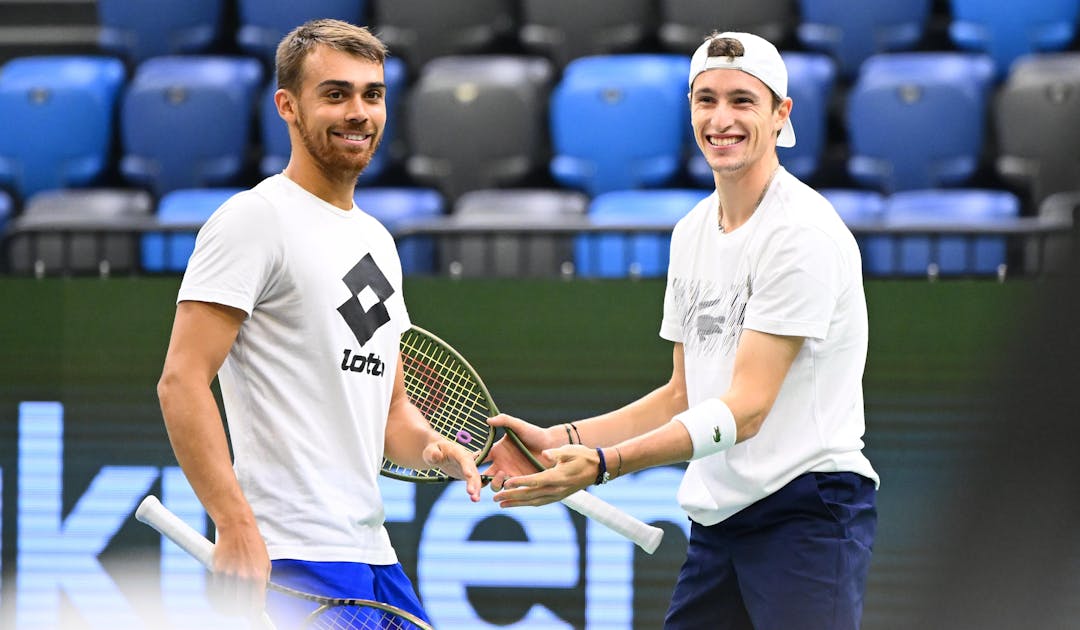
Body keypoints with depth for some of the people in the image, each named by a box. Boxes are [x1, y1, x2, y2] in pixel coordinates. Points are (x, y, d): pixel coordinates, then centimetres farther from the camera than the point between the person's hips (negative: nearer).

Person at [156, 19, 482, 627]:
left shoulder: (377, 239, 21)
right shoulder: (254, 219, -6)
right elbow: (182, 382, -15)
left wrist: (435, 448, 3)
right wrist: (237, 526, -23)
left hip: (372, 553, 9)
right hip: (294, 560, -9)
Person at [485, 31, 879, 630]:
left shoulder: (803, 232, -14)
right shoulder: (691, 231, 13)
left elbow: (745, 408, -19)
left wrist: (604, 463, -27)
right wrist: (563, 440, 5)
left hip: (808, 512, -8)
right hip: (717, 521, 8)